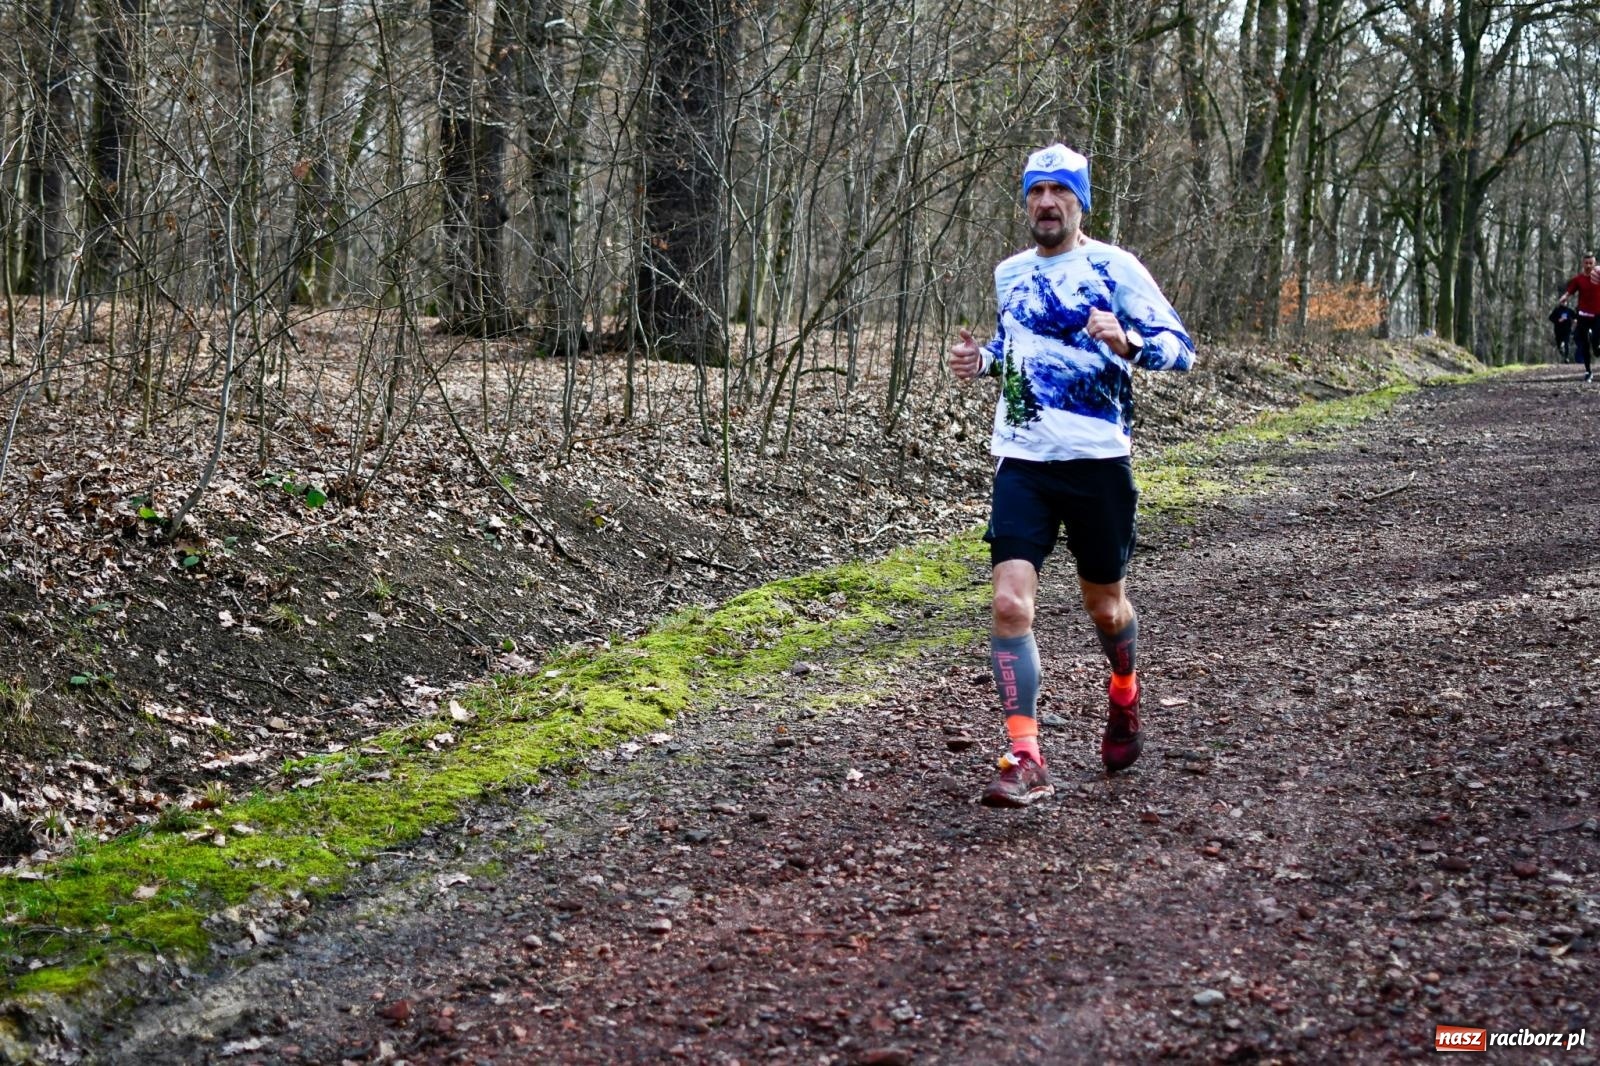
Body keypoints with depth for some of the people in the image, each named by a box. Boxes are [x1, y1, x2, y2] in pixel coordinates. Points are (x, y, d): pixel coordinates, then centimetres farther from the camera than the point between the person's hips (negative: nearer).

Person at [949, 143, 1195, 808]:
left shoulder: (1113, 267, -6)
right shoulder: (1010, 273, 11)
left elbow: (1180, 346, -10)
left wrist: (1127, 342, -31)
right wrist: (980, 359, 8)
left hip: (1097, 460, -3)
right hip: (1022, 461, 3)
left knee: (1104, 605, 13)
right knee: (1011, 604, -14)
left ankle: (1124, 696, 46)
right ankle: (1025, 760, -11)